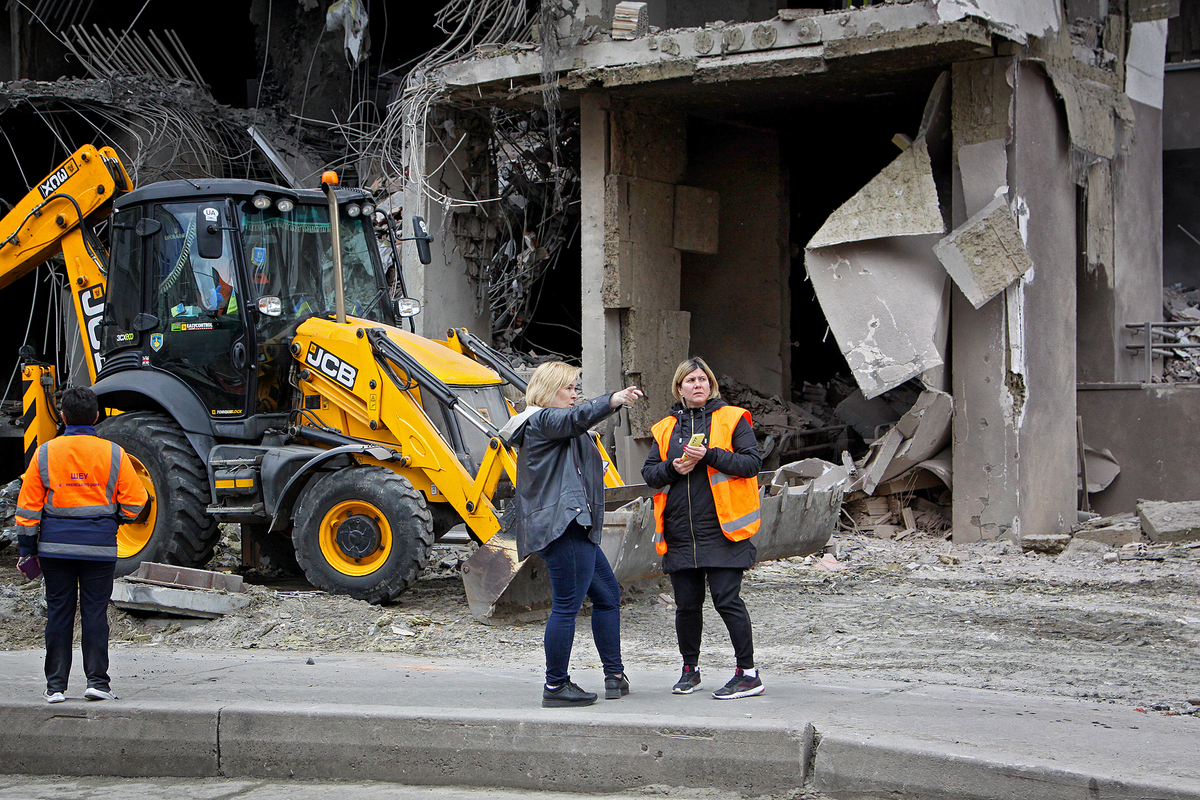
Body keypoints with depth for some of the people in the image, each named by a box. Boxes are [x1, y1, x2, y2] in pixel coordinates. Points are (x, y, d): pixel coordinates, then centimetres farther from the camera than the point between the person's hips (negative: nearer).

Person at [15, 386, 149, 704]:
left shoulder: (45, 453, 1)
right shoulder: (113, 454, -1)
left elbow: (28, 505, 3)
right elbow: (134, 502, 0)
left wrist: (27, 548, 9)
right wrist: (116, 517, 21)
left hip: (55, 545, 1)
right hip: (99, 546, -1)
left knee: (58, 612, 6)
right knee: (95, 611, 3)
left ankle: (56, 686, 7)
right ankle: (97, 681, 1)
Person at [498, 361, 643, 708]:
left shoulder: (546, 423, 26)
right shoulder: (542, 420, -7)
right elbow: (575, 419, -28)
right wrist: (612, 401, -42)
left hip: (573, 529, 12)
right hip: (563, 525, -12)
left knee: (608, 594, 15)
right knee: (567, 605, -10)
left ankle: (614, 675, 18)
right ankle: (556, 686, -7)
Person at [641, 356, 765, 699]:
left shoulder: (732, 419, 3)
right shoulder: (666, 427, 16)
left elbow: (752, 462, -6)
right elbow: (649, 472, 15)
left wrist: (710, 456, -16)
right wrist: (672, 468, -6)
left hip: (721, 529, -4)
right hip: (680, 533, 4)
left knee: (727, 600, -9)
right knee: (686, 604, 8)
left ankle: (748, 674, -2)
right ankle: (690, 669, 24)